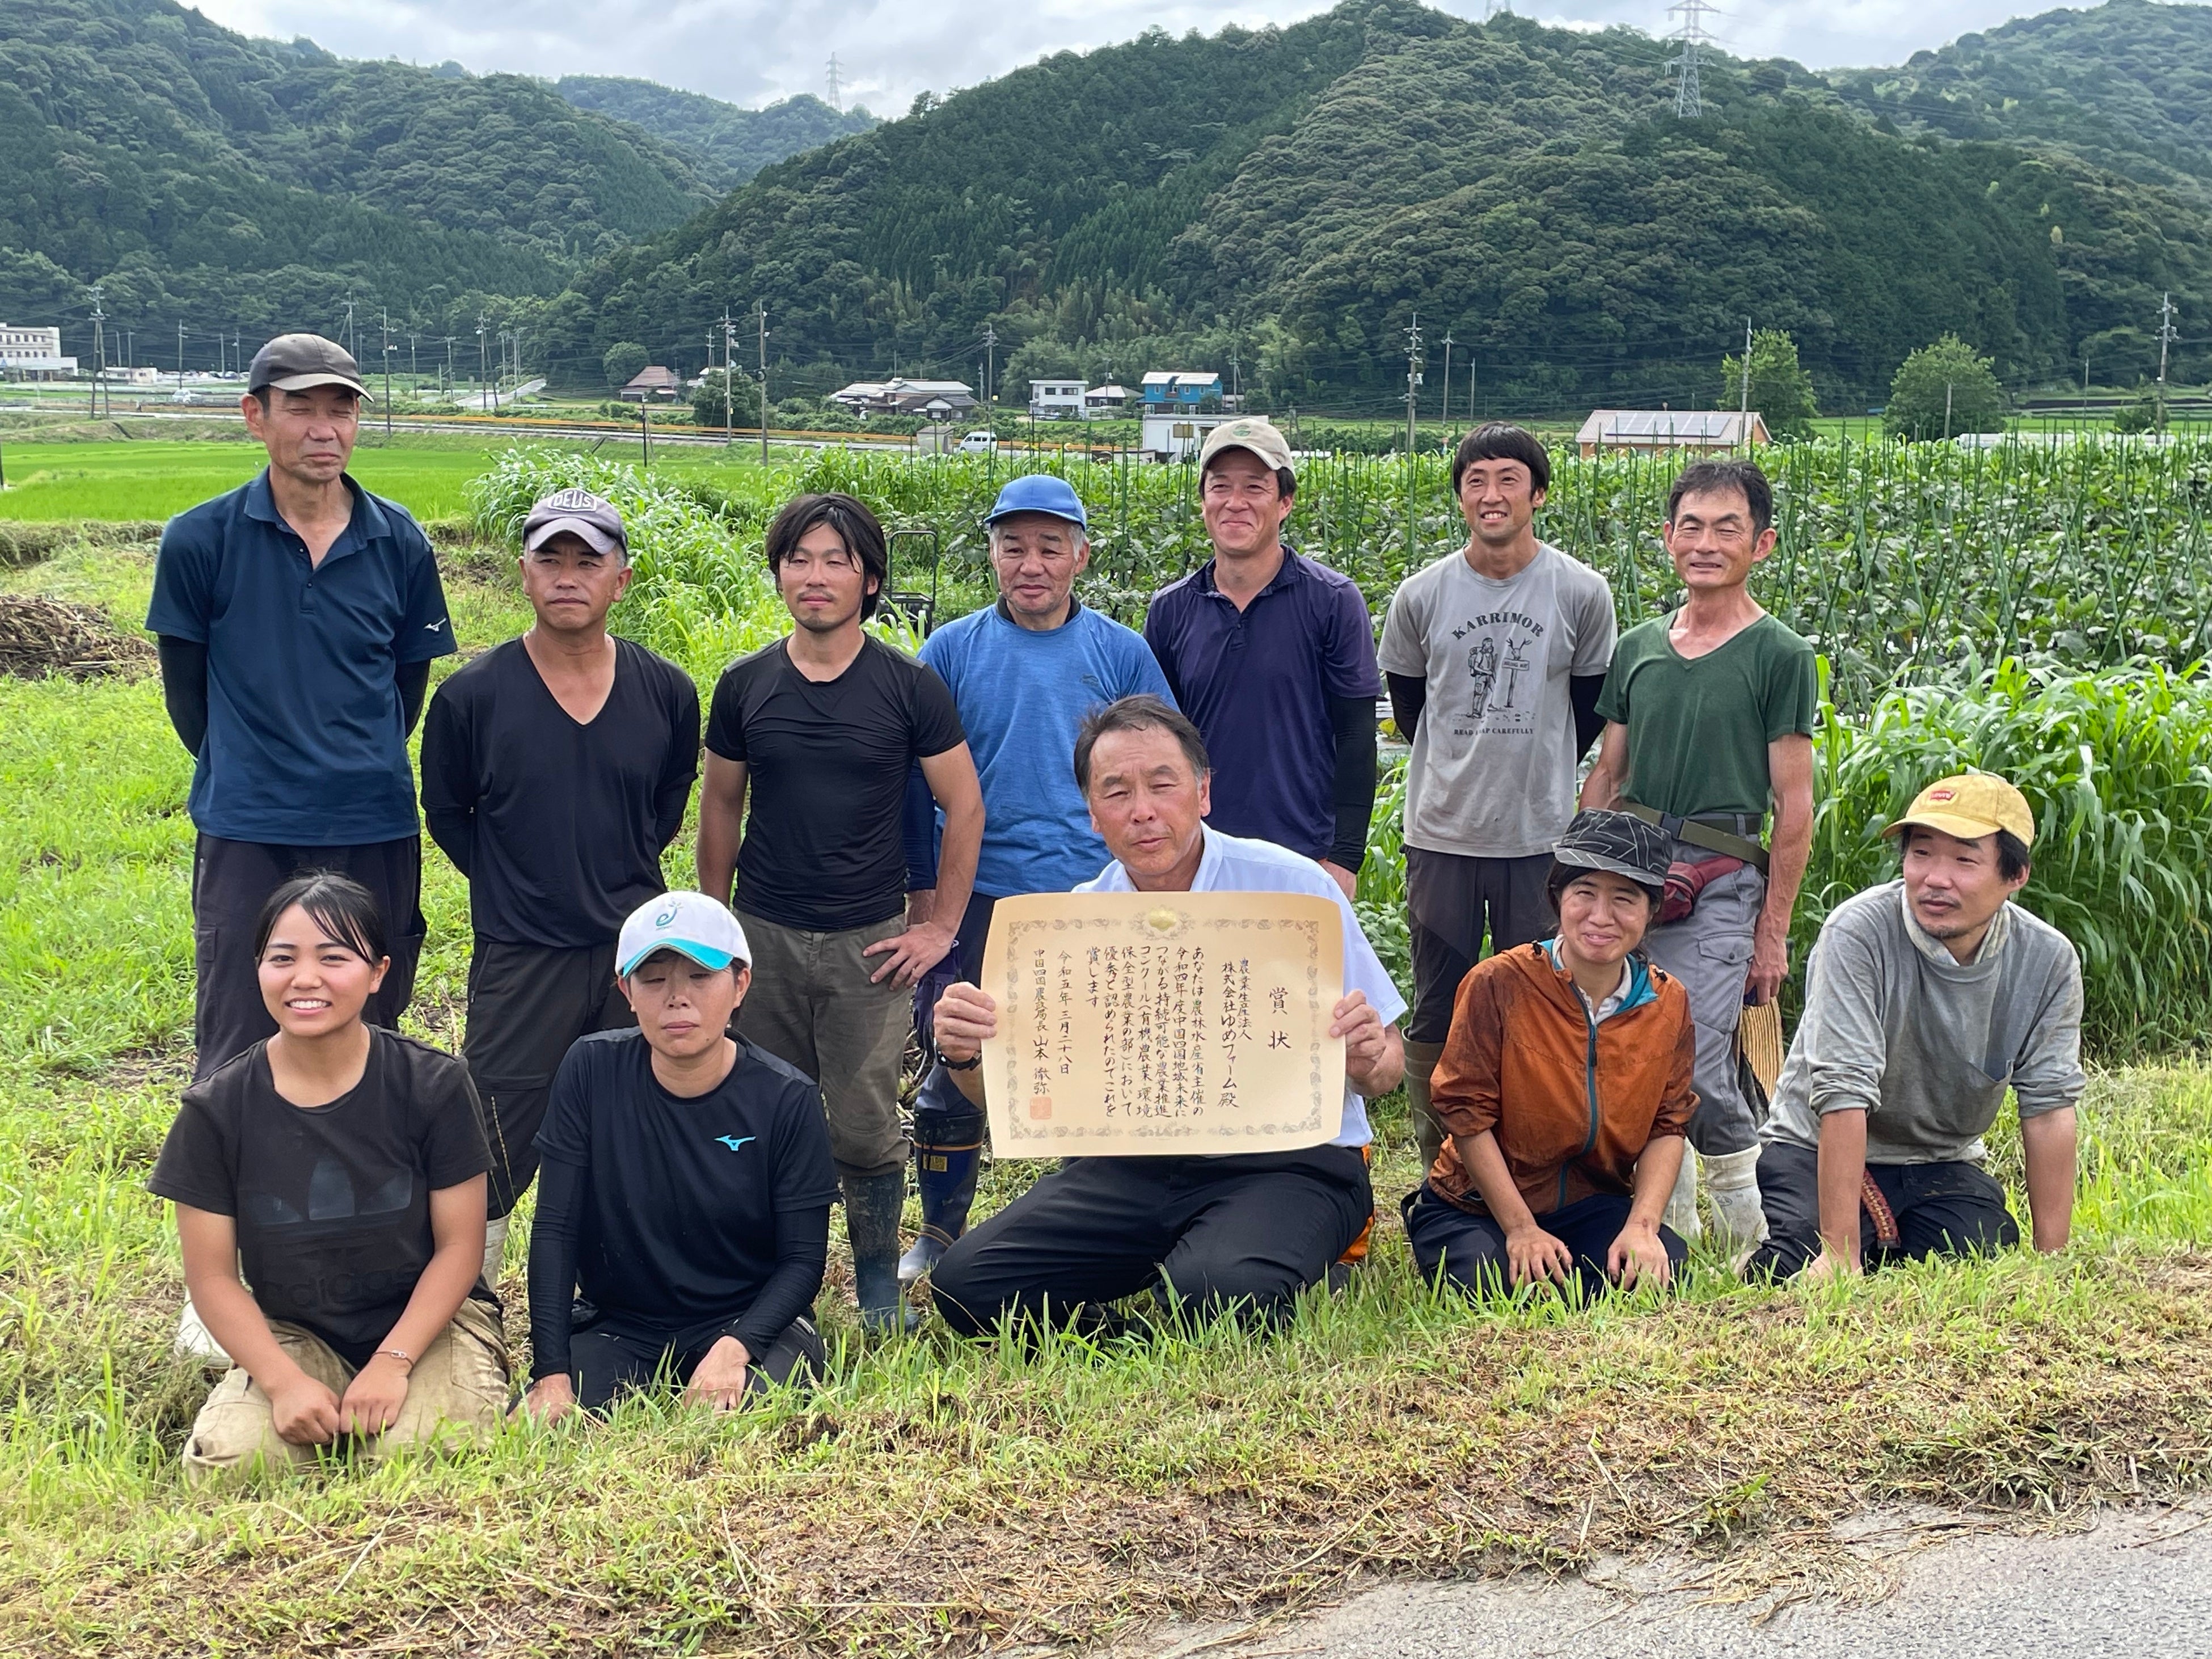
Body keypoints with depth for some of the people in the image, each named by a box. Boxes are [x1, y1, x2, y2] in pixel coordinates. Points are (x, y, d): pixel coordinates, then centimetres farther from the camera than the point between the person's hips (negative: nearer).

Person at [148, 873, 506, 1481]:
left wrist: (393, 1362, -19)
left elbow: (459, 1244, -7)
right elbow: (212, 1275, -4)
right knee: (224, 1464, -25)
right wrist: (284, 1381, -18)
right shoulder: (217, 1108, -7)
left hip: (428, 1320, -1)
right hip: (291, 1335, 2)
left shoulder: (433, 1085, -11)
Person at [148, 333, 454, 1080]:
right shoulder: (199, 540, -3)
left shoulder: (400, 542, 2)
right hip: (247, 835, -2)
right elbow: (187, 689, 6)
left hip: (376, 831, 2)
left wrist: (362, 772, 12)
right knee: (235, 1063, 1)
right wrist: (244, 774, 10)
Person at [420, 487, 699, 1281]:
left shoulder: (667, 692, -1)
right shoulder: (471, 695, -7)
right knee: (492, 1159, 2)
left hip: (637, 953, 3)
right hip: (520, 957, -2)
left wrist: (622, 875, 11)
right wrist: (514, 887, 6)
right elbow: (446, 813, 8)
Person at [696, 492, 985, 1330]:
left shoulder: (909, 687, -3)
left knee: (866, 1130, -2)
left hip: (870, 943, -2)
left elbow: (964, 806, 1)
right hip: (764, 938, 2)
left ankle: (879, 1284, 17)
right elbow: (721, 806, 13)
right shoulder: (745, 686, 4)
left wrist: (941, 927, -2)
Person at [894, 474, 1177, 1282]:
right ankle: (938, 1235, 21)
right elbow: (917, 781, 6)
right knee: (955, 1072, 4)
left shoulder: (1120, 652, 2)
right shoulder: (951, 651, 2)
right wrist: (920, 889, 3)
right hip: (978, 896, 0)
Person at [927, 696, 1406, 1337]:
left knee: (1218, 1291, -34)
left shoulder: (1292, 886, -4)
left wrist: (1367, 1061, -26)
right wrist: (966, 1055, -19)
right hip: (1133, 1168, 4)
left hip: (1286, 1161, -3)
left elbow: (1386, 1070, -1)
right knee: (965, 1283, -15)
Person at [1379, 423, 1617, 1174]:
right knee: (1435, 1013, 7)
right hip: (1440, 834, 1)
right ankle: (1437, 1170, 19)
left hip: (1540, 837, -1)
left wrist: (1535, 774, 11)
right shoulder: (1420, 596, 0)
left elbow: (1590, 708, 9)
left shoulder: (1582, 593, -2)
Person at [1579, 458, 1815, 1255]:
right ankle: (1670, 1222, 20)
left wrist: (1774, 934, -5)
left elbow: (1794, 808, -2)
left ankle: (1754, 1213, 8)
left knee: (1692, 1071, -13)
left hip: (1720, 885, -5)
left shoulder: (1780, 657, 0)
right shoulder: (1637, 648, 14)